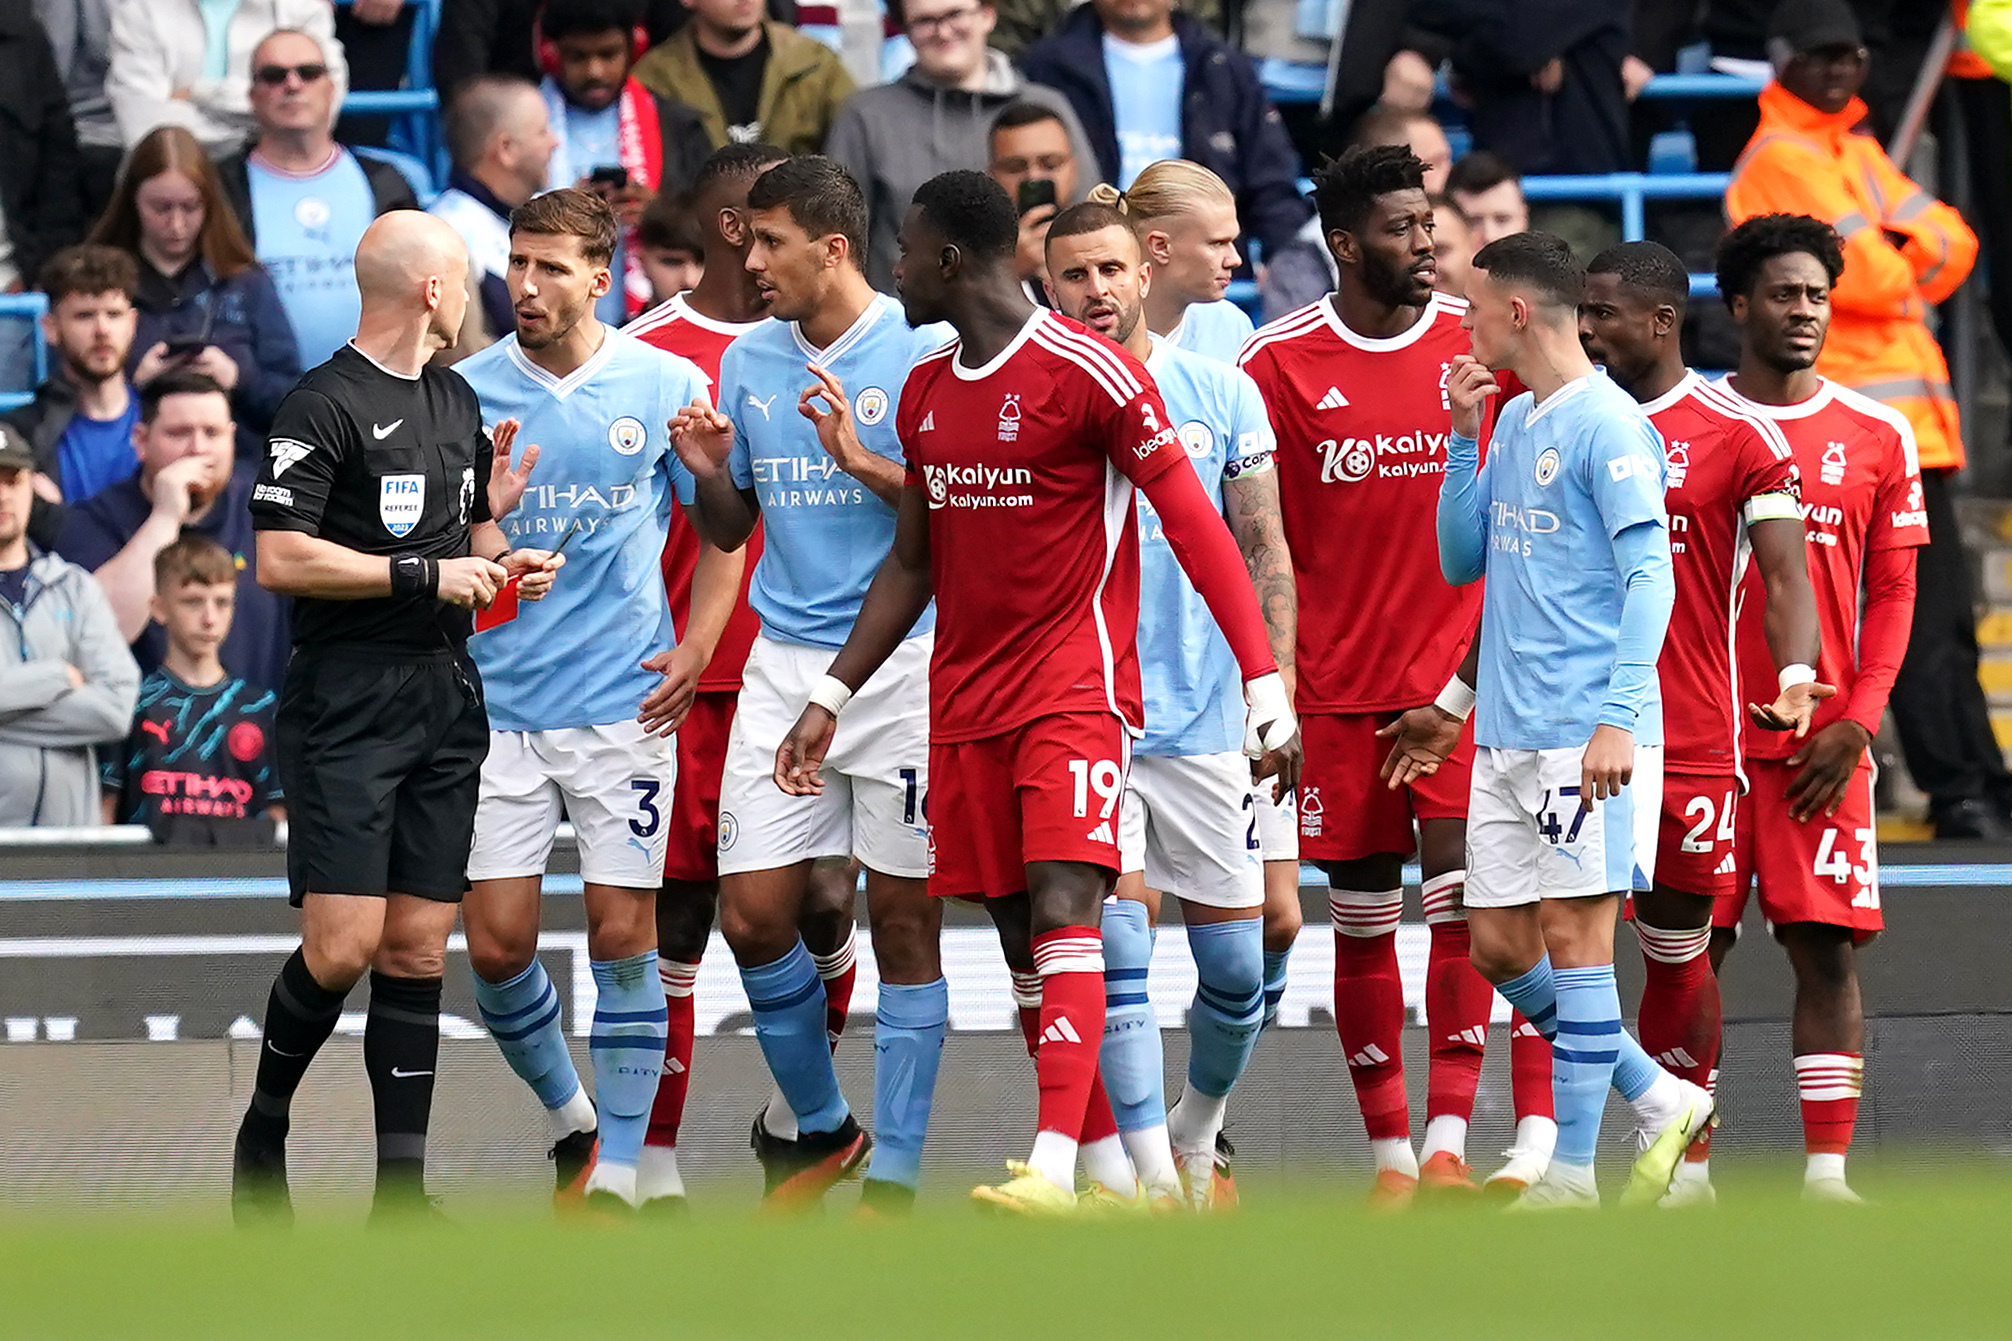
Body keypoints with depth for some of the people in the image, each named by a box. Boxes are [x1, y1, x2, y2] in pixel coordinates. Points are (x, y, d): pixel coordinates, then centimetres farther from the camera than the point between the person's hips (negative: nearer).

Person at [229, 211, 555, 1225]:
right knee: (343, 948, -12)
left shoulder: (456, 401, 17)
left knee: (418, 950, 3)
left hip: (447, 698, 7)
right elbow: (282, 558, -15)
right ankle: (264, 1132, 11)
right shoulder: (327, 404, -9)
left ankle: (400, 1195, 4)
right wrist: (428, 575, -14)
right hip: (347, 709, -7)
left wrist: (499, 559, 7)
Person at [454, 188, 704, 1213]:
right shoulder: (467, 394, 2)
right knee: (496, 946, -1)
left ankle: (618, 1172, 5)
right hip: (498, 706, 2)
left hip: (624, 705, -1)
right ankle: (571, 1118, 24)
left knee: (622, 938, -3)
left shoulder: (668, 387, 0)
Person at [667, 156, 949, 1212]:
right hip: (783, 667, 5)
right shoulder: (747, 364, 11)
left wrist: (863, 463, -19)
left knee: (904, 921, -1)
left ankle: (894, 1174, 6)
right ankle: (820, 1126, 21)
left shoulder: (922, 354, -6)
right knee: (752, 916, -1)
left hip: (903, 662, -5)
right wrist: (709, 476, -1)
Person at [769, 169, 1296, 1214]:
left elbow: (1195, 528, -10)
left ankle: (1051, 1166, -30)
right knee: (1019, 938, 5)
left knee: (1062, 912, -20)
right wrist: (831, 699, 20)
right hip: (966, 705, 8)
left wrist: (1268, 689, -16)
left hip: (1075, 695, -8)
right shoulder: (925, 391, 13)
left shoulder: (1088, 374, -10)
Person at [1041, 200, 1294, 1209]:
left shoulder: (1221, 393, 4)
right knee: (1116, 944, -12)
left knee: (1236, 967, 5)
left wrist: (1275, 691, -1)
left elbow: (1266, 558, 6)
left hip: (1207, 715, 2)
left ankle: (1198, 1132, 30)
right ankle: (1151, 1172, -9)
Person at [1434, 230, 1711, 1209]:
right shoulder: (1513, 423, 15)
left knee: (1574, 935, -6)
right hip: (1506, 730, 9)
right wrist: (1463, 435, 8)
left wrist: (1618, 719, -22)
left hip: (1586, 733, -9)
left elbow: (1649, 578, -14)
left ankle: (1571, 1177, -3)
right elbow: (1461, 561, 18)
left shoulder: (1606, 425, -10)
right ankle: (1659, 1101, 20)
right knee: (1497, 944, 8)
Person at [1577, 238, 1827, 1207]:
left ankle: (1685, 1164, 17)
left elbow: (1785, 572, -9)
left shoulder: (1738, 436, -3)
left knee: (1677, 952, 6)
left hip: (1691, 744, -3)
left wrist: (1795, 677, -24)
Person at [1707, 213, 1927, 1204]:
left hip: (1822, 746, 0)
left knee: (1827, 952, -4)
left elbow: (1892, 593, 6)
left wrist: (1857, 723, -5)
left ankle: (1826, 1173, -2)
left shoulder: (1876, 437, 7)